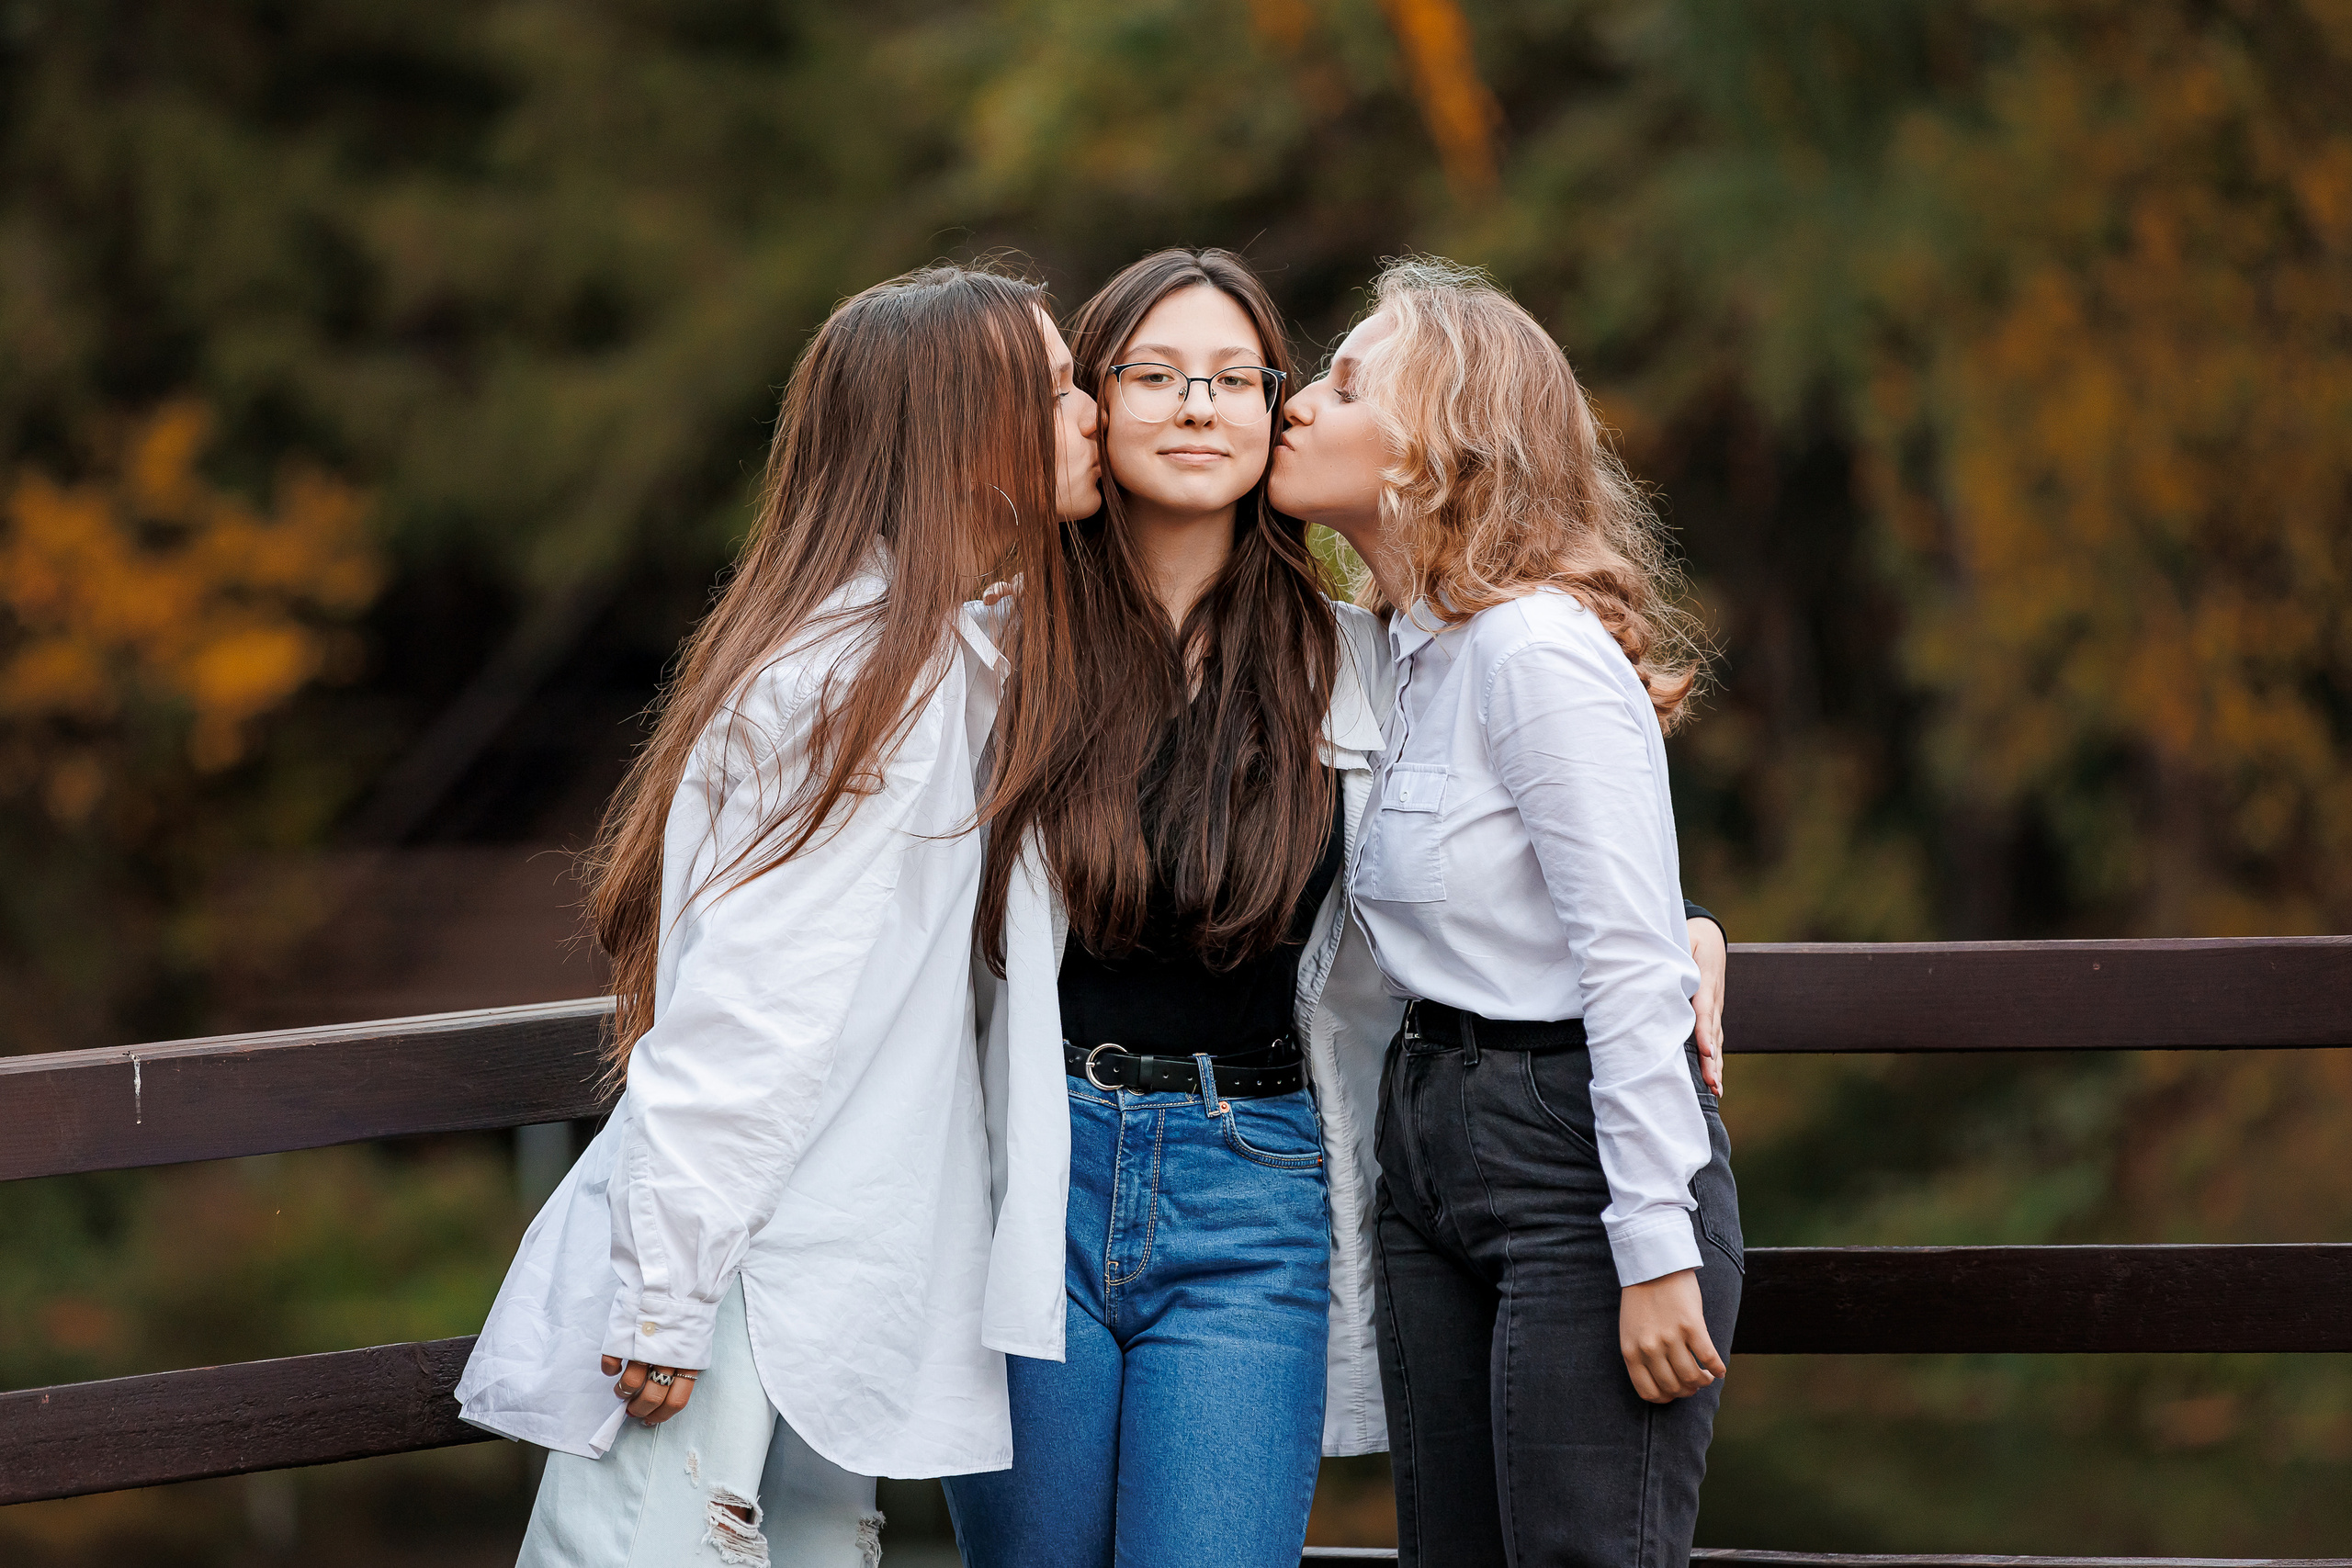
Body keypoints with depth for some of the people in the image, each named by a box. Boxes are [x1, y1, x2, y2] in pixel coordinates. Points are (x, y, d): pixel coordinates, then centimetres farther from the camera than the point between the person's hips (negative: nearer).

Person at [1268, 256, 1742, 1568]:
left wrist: (1658, 1254, -22)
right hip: (1429, 1139, 9)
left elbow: (1630, 965, -20)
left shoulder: (1539, 651, -16)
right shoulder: (1397, 649, 12)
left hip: (1583, 1153, -9)